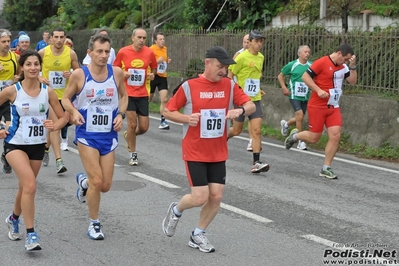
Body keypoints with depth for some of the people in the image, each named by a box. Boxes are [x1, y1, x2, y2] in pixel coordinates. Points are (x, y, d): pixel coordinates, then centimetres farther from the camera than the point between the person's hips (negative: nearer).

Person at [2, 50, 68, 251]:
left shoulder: (48, 91, -5)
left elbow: (63, 117, 1)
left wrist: (55, 126, -19)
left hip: (37, 145, 4)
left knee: (25, 187, 18)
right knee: (30, 185, -22)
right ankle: (30, 234, -15)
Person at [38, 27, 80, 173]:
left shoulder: (71, 53, -6)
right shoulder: (43, 52, -8)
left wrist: (72, 75, -17)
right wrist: (39, 78, -14)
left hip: (64, 94, 3)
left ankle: (46, 148, 44)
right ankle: (58, 160, -17)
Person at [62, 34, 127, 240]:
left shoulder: (117, 73, -3)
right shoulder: (79, 75, -10)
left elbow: (124, 96, 12)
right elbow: (66, 99, 2)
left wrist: (121, 114, -5)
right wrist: (74, 112, -19)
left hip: (109, 134, 3)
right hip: (87, 134, -3)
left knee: (105, 186, 6)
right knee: (97, 181, -10)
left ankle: (83, 181, 42)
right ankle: (94, 223, 12)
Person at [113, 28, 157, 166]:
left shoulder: (149, 52, -2)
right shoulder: (123, 52, -7)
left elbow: (154, 68, 14)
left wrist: (152, 74, -7)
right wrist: (123, 74, -14)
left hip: (142, 94, 3)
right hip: (128, 93, -3)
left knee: (143, 127, 3)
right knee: (132, 124, -7)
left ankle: (128, 135, 38)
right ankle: (133, 154, 12)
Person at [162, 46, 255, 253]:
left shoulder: (229, 85, -1)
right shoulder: (189, 86, -11)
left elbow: (251, 106, -1)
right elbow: (167, 112, -4)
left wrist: (240, 110, -23)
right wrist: (186, 118, -23)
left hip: (218, 153, 4)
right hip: (195, 152, -4)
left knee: (216, 197, 2)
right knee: (200, 198, -9)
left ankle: (197, 235, 23)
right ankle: (176, 210, 24)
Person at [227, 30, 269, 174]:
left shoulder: (261, 57, 8)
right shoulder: (242, 57, -12)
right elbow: (230, 76, -9)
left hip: (255, 99, 5)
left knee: (256, 130, -7)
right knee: (236, 130, 7)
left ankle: (256, 163, -9)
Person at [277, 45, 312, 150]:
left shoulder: (311, 66, 0)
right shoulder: (292, 65, -4)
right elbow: (280, 76, 7)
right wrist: (284, 87, -4)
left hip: (305, 97, 4)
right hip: (294, 95, -4)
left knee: (299, 118, 13)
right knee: (300, 116, -17)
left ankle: (285, 124, 45)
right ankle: (300, 141, -8)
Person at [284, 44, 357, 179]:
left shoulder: (343, 66, 8)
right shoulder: (322, 62, -13)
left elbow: (353, 81, 9)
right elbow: (305, 76, -15)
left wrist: (352, 66, -4)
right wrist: (318, 90, -22)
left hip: (334, 108, 6)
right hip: (318, 106, -6)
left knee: (335, 136, -4)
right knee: (314, 138, 0)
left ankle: (326, 169, 5)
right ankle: (294, 135, 32)